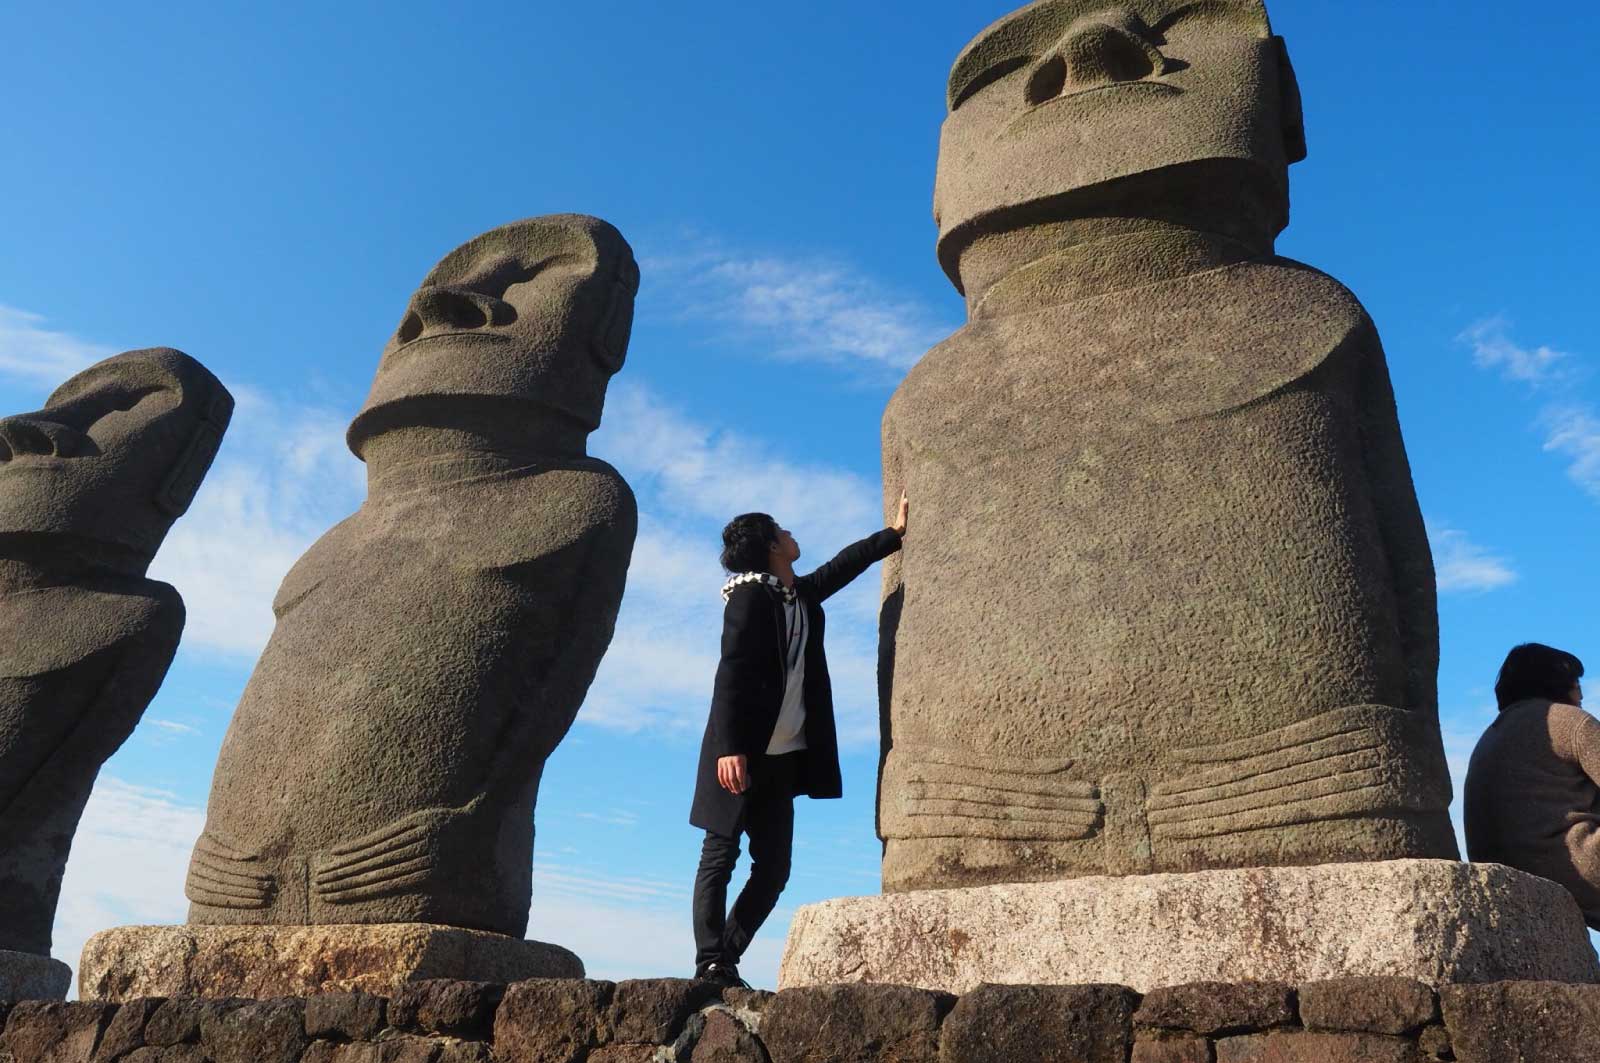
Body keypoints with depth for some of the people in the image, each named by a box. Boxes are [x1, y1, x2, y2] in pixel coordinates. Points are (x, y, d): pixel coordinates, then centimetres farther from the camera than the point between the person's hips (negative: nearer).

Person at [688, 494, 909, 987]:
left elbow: (845, 563, 32)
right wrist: (729, 747, -23)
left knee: (774, 868, 5)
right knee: (719, 858, -2)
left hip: (782, 758, 8)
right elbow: (731, 674, -16)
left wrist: (896, 532, 37)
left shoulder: (801, 594, 15)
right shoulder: (751, 595, -8)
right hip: (742, 754, -8)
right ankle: (710, 966, 1)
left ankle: (725, 963, 12)